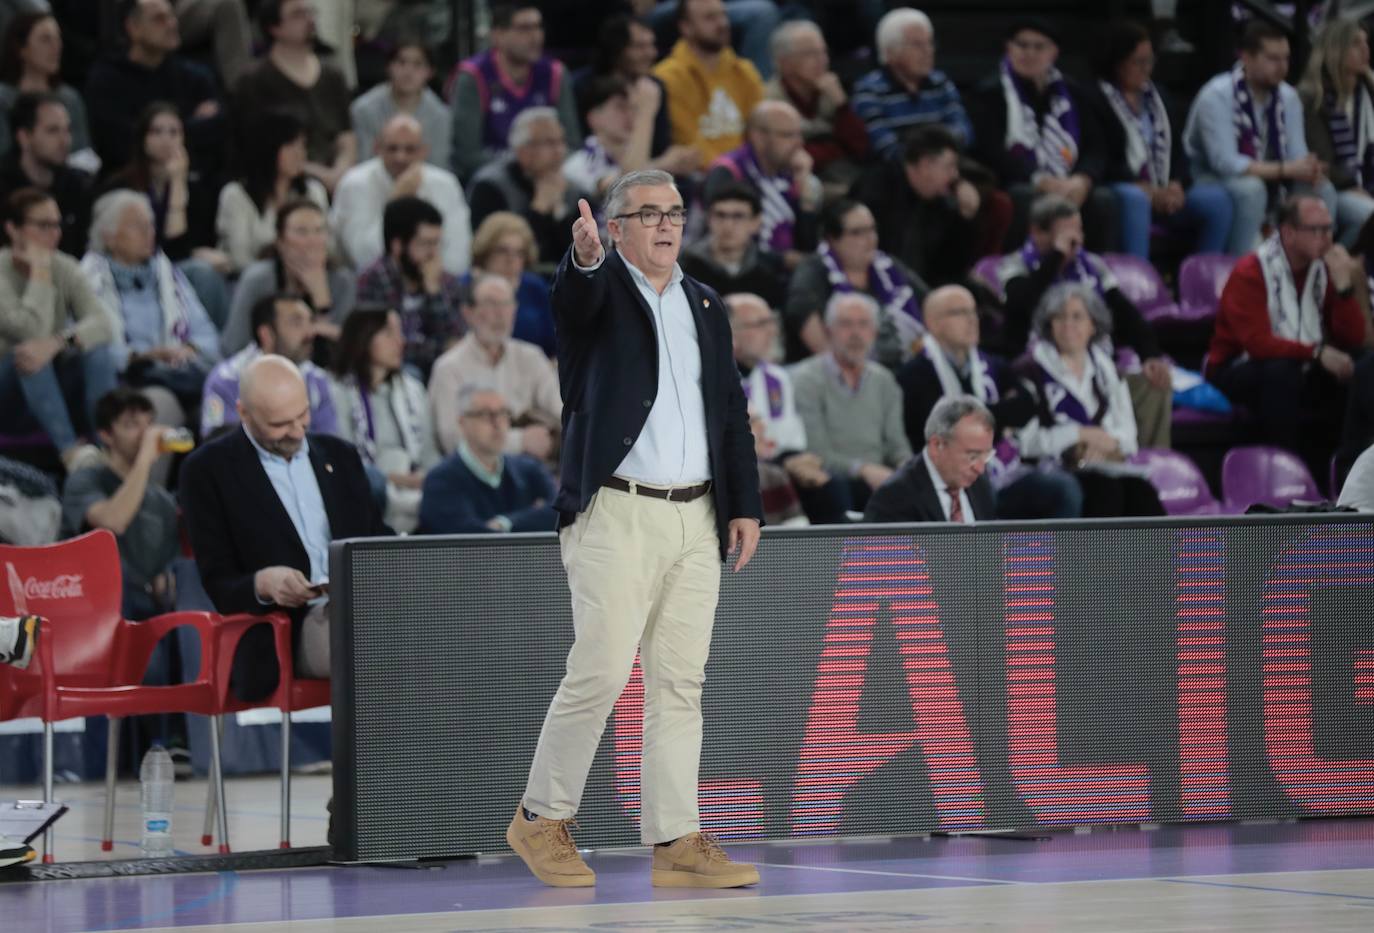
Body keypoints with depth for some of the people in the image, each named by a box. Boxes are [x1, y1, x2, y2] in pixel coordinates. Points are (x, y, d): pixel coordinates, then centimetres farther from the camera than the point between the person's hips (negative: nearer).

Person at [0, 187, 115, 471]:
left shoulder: (65, 268, -2)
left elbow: (104, 324, -18)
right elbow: (32, 331, -30)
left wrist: (57, 342, -37)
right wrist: (40, 273, -24)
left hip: (52, 379, 4)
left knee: (97, 348, -23)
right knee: (28, 352, -34)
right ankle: (69, 450, -44)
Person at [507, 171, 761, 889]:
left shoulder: (705, 306, 17)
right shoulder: (596, 290, 1)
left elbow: (731, 413, 18)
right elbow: (574, 294, -25)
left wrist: (745, 505, 10)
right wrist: (585, 257, -48)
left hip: (697, 520, 6)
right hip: (617, 515, -6)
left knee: (679, 682, 4)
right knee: (600, 672, -9)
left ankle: (676, 843, 5)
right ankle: (541, 818, 7)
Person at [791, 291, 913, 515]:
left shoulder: (883, 381, 19)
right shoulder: (805, 380, -1)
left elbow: (896, 446, 15)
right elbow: (815, 453, -10)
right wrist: (862, 469, -26)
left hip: (876, 481, 5)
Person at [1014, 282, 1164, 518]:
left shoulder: (1105, 370, 21)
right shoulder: (1031, 372, 5)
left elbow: (1128, 434, 16)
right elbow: (1025, 439, -6)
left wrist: (1110, 441, -7)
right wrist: (1081, 435, -10)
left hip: (1106, 464, 4)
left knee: (1139, 489, -31)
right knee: (1105, 489, -36)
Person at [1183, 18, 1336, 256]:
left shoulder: (1288, 97, 0)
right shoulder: (1217, 95, -20)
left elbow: (1297, 157, -3)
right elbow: (1225, 162, -28)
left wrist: (1309, 169, -28)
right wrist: (1285, 169, -32)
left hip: (1266, 185, 6)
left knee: (1322, 190, -15)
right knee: (1251, 188, -37)